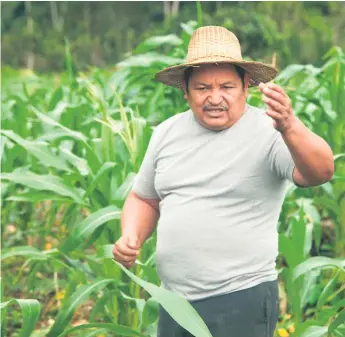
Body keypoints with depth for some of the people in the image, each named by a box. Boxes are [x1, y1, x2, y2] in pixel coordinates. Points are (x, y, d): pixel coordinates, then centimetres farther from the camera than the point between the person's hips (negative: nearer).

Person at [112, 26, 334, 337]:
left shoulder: (268, 133, -11)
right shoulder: (167, 133, 6)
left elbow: (321, 172, -27)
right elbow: (144, 199, 17)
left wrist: (289, 126, -44)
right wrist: (131, 237, -1)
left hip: (241, 302, -5)